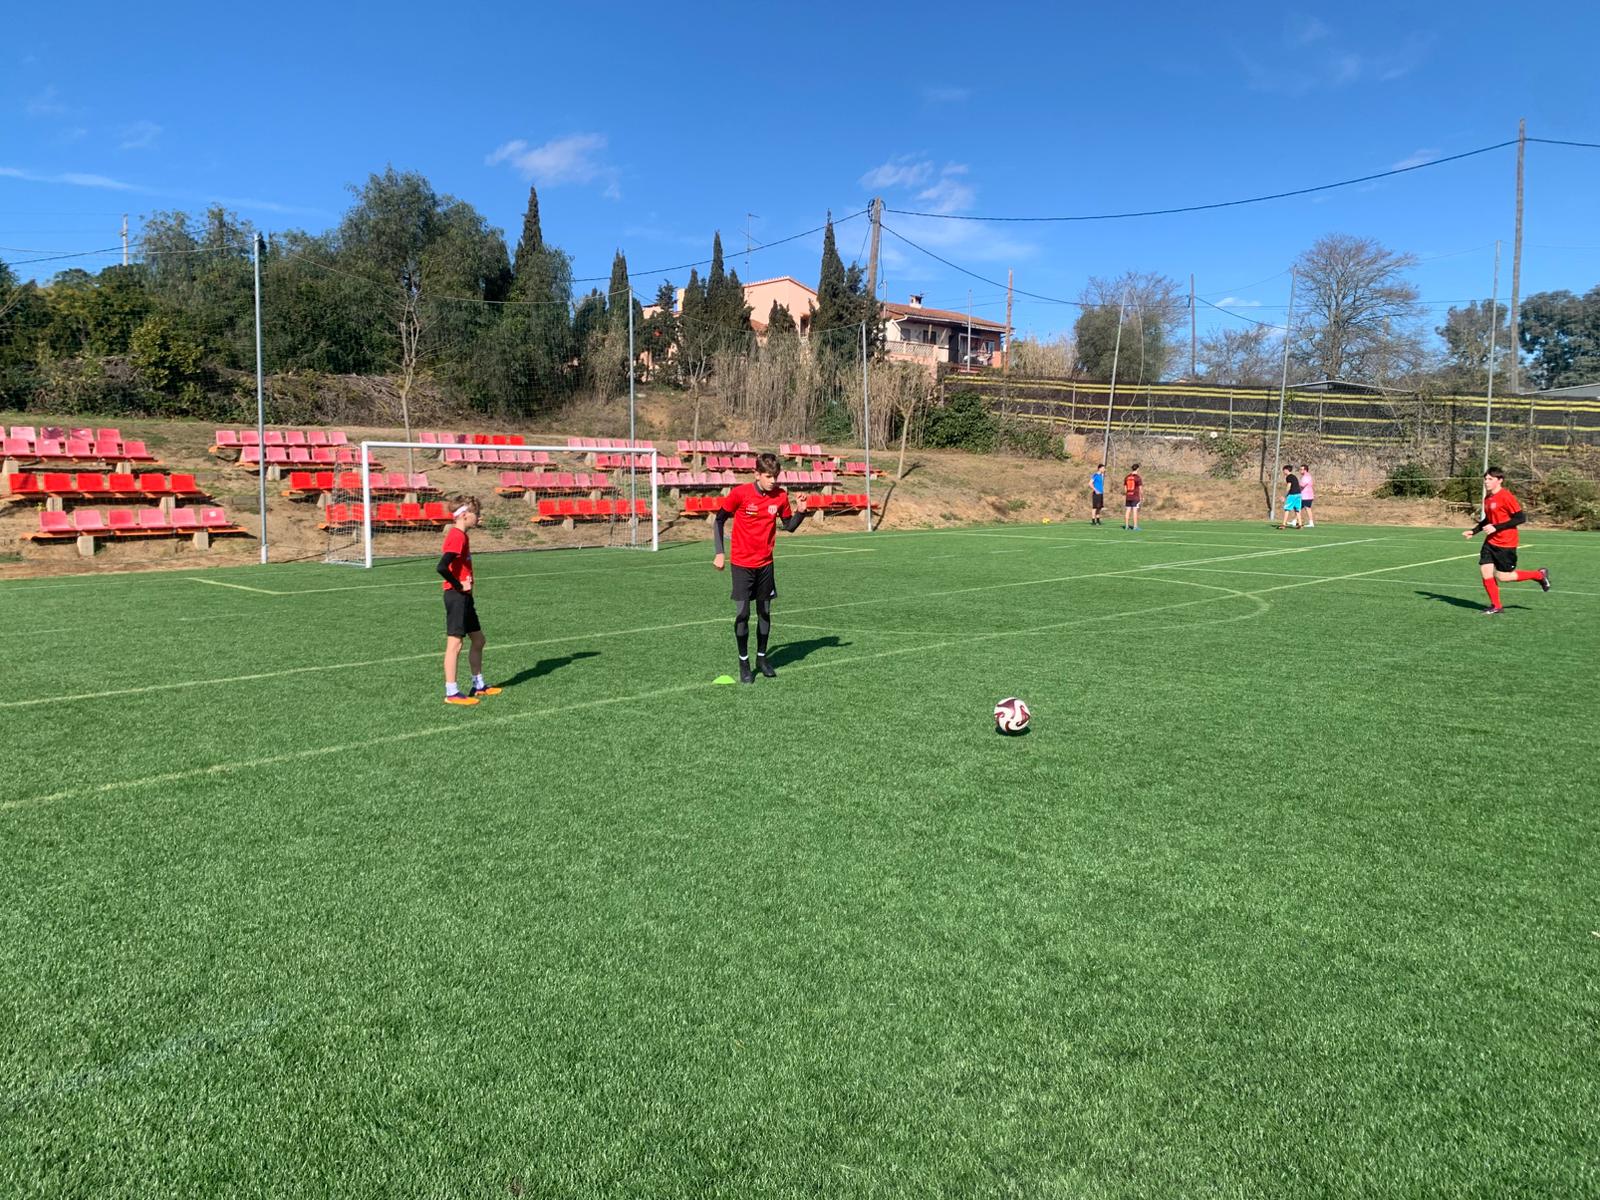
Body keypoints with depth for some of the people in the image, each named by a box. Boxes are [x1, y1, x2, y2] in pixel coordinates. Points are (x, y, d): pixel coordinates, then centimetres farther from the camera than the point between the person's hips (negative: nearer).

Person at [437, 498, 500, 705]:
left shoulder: (461, 535, 14)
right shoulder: (457, 536, -17)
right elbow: (441, 567, -28)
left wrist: (466, 584, 8)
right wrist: (459, 586, -17)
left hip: (464, 596, 10)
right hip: (456, 596, -10)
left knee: (478, 640, 16)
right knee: (454, 643, -5)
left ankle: (478, 685, 26)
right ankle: (451, 693, 0)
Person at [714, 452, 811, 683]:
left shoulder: (781, 496, -4)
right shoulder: (740, 493, -14)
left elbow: (789, 526, 8)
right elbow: (719, 520, -3)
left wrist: (801, 512, -12)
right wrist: (720, 553, -8)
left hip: (765, 563, 3)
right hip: (742, 562, -3)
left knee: (764, 611, 10)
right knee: (742, 612, -4)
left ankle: (762, 658, 26)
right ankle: (743, 662, 10)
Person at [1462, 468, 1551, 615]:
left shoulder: (1506, 497, -17)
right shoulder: (1487, 498, 9)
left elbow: (1521, 518, -18)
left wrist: (1496, 527, -23)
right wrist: (1473, 531, 10)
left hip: (1506, 543, -7)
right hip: (1491, 542, 8)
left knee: (1502, 577, -1)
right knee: (1485, 571, -2)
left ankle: (1539, 575, 21)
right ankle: (1496, 606, 9)